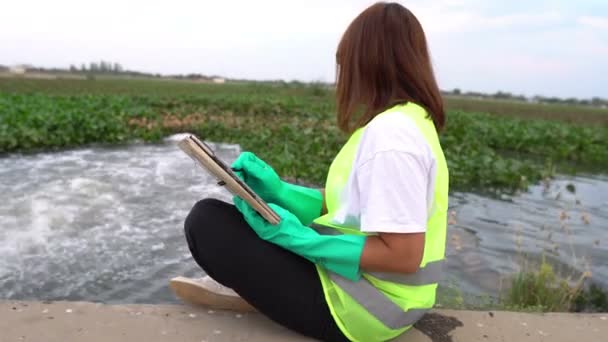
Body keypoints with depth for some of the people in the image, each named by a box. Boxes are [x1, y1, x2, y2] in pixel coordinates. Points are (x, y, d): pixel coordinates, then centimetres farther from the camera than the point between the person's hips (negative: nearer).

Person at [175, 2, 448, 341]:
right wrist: (278, 190, 0)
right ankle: (251, 286, 14)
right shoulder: (410, 120, 7)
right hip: (365, 279, 10)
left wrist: (298, 238, -22)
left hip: (362, 306, -9)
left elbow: (403, 255, -26)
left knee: (205, 220, -11)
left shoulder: (390, 133, -24)